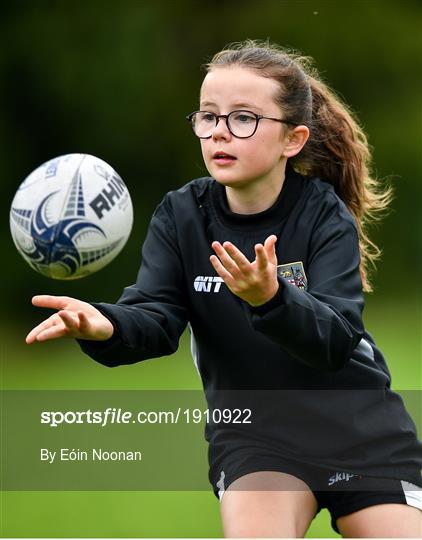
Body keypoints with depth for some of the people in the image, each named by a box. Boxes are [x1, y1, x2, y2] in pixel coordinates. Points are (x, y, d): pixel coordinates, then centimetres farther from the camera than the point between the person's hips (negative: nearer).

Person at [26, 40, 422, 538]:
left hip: (360, 430, -1)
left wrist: (270, 298, -48)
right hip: (251, 434, 1)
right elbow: (156, 318, -16)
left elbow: (335, 340, -27)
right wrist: (104, 327, -40)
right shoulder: (180, 216, -5)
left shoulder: (326, 217, -14)